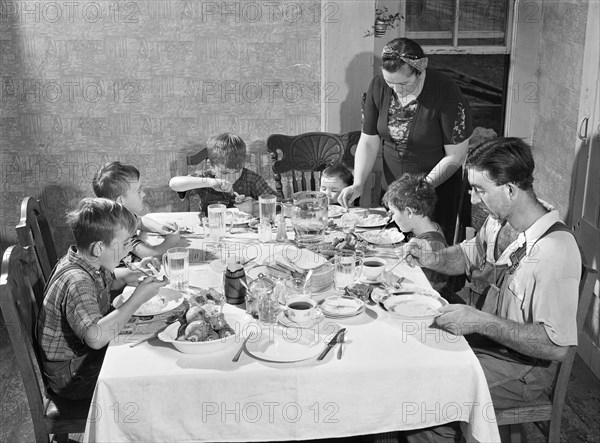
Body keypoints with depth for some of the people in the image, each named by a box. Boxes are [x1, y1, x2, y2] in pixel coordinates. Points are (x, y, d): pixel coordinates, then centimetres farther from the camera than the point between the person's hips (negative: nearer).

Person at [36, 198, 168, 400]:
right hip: (72, 374, -9)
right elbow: (96, 337, -44)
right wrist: (138, 298, -35)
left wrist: (134, 272, -1)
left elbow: (109, 279, 21)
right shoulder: (77, 283, -33)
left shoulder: (91, 263, -4)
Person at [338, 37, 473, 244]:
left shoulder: (446, 94, -21)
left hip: (438, 186, -4)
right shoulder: (378, 87, -8)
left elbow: (455, 156, -16)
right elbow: (369, 141, 0)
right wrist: (358, 184, -11)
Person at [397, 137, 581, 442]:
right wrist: (433, 259, -4)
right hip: (477, 338, 8)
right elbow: (468, 255, 18)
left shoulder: (555, 253, -29)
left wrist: (480, 321, -31)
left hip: (519, 366, -8)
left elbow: (557, 346, -28)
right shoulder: (498, 221, -3)